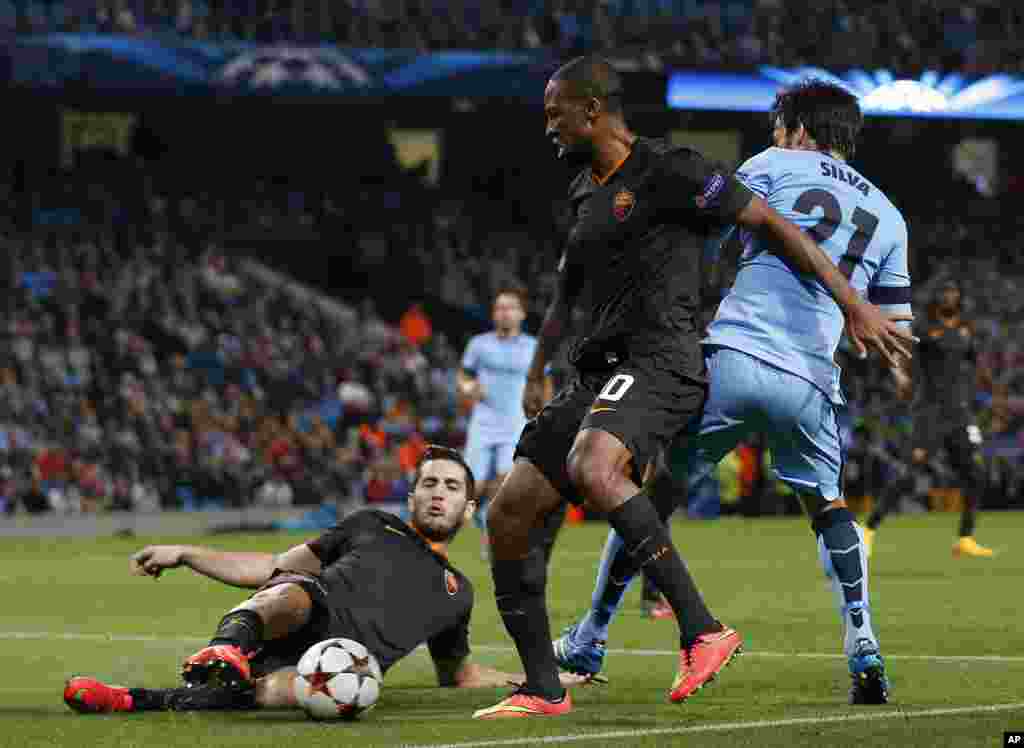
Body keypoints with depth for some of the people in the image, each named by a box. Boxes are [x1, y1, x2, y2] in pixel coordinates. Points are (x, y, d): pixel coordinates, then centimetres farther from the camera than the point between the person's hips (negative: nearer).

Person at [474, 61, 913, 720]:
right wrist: (537, 374, 30)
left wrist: (855, 307, -8)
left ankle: (702, 630, -35)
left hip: (658, 363, -9)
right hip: (599, 371, 9)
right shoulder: (584, 193, 21)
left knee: (591, 468, -38)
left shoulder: (668, 171, -6)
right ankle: (543, 689, 7)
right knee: (507, 516, 1)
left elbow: (771, 224, -6)